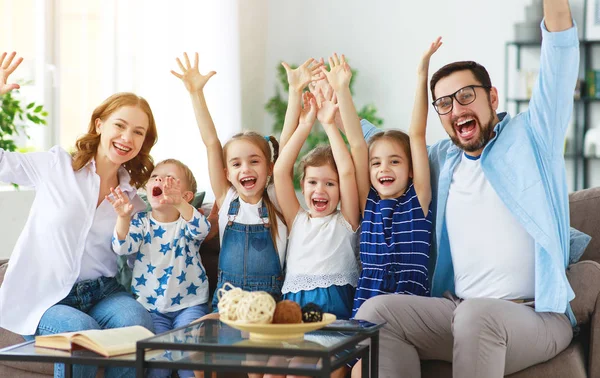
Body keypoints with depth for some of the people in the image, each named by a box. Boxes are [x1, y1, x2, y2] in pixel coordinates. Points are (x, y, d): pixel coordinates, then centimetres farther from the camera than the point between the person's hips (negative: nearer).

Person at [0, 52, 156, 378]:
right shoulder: (56, 166, 1)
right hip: (44, 299, -3)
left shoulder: (135, 200, 9)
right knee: (83, 331, -34)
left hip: (102, 294, 3)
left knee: (137, 320, -31)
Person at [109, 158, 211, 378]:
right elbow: (123, 247, -15)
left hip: (189, 304, -1)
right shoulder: (141, 222, 1)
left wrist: (179, 203, -46)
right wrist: (124, 218, -36)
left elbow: (202, 229, -26)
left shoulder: (187, 222, -2)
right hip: (150, 307, 1)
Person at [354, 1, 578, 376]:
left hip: (536, 316, -5)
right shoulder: (443, 159, 19)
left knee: (476, 314, -38)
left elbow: (559, 64, -9)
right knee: (377, 311, -18)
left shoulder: (529, 137, 4)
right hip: (457, 312, 6)